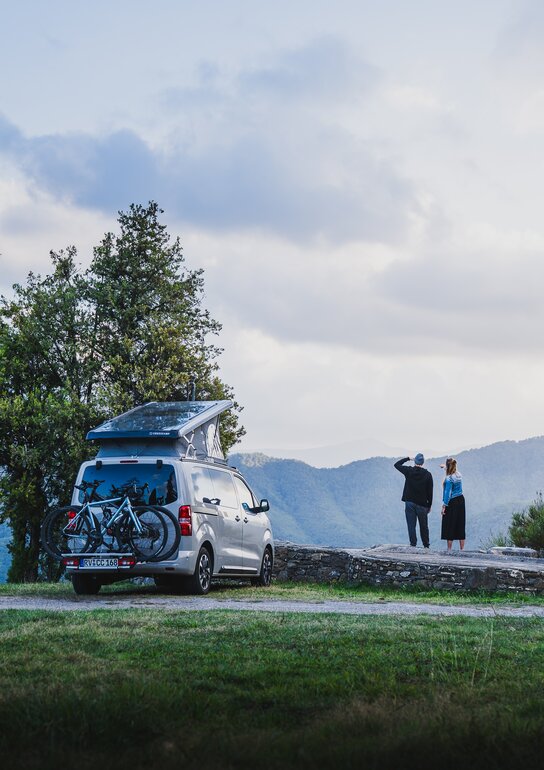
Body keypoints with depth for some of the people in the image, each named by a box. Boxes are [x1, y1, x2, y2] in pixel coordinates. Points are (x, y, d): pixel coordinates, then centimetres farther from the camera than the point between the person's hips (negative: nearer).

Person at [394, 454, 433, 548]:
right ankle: (426, 545, 19)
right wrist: (429, 505, 8)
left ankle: (413, 544, -3)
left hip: (410, 503, -1)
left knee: (411, 526, 2)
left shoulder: (409, 471, -6)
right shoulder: (427, 474, -5)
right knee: (424, 526, 12)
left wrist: (408, 458, 18)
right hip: (422, 504, 1)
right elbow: (430, 492, -1)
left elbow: (396, 464, 11)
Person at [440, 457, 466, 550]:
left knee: (449, 527, 0)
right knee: (460, 526, 11)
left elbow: (448, 493, -18)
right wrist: (445, 467, 47)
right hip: (461, 500, 7)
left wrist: (444, 506, -14)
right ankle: (462, 549, 13)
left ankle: (449, 549, 1)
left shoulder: (449, 478, -17)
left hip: (452, 502, -7)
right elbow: (453, 471, 31)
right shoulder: (459, 475, 6)